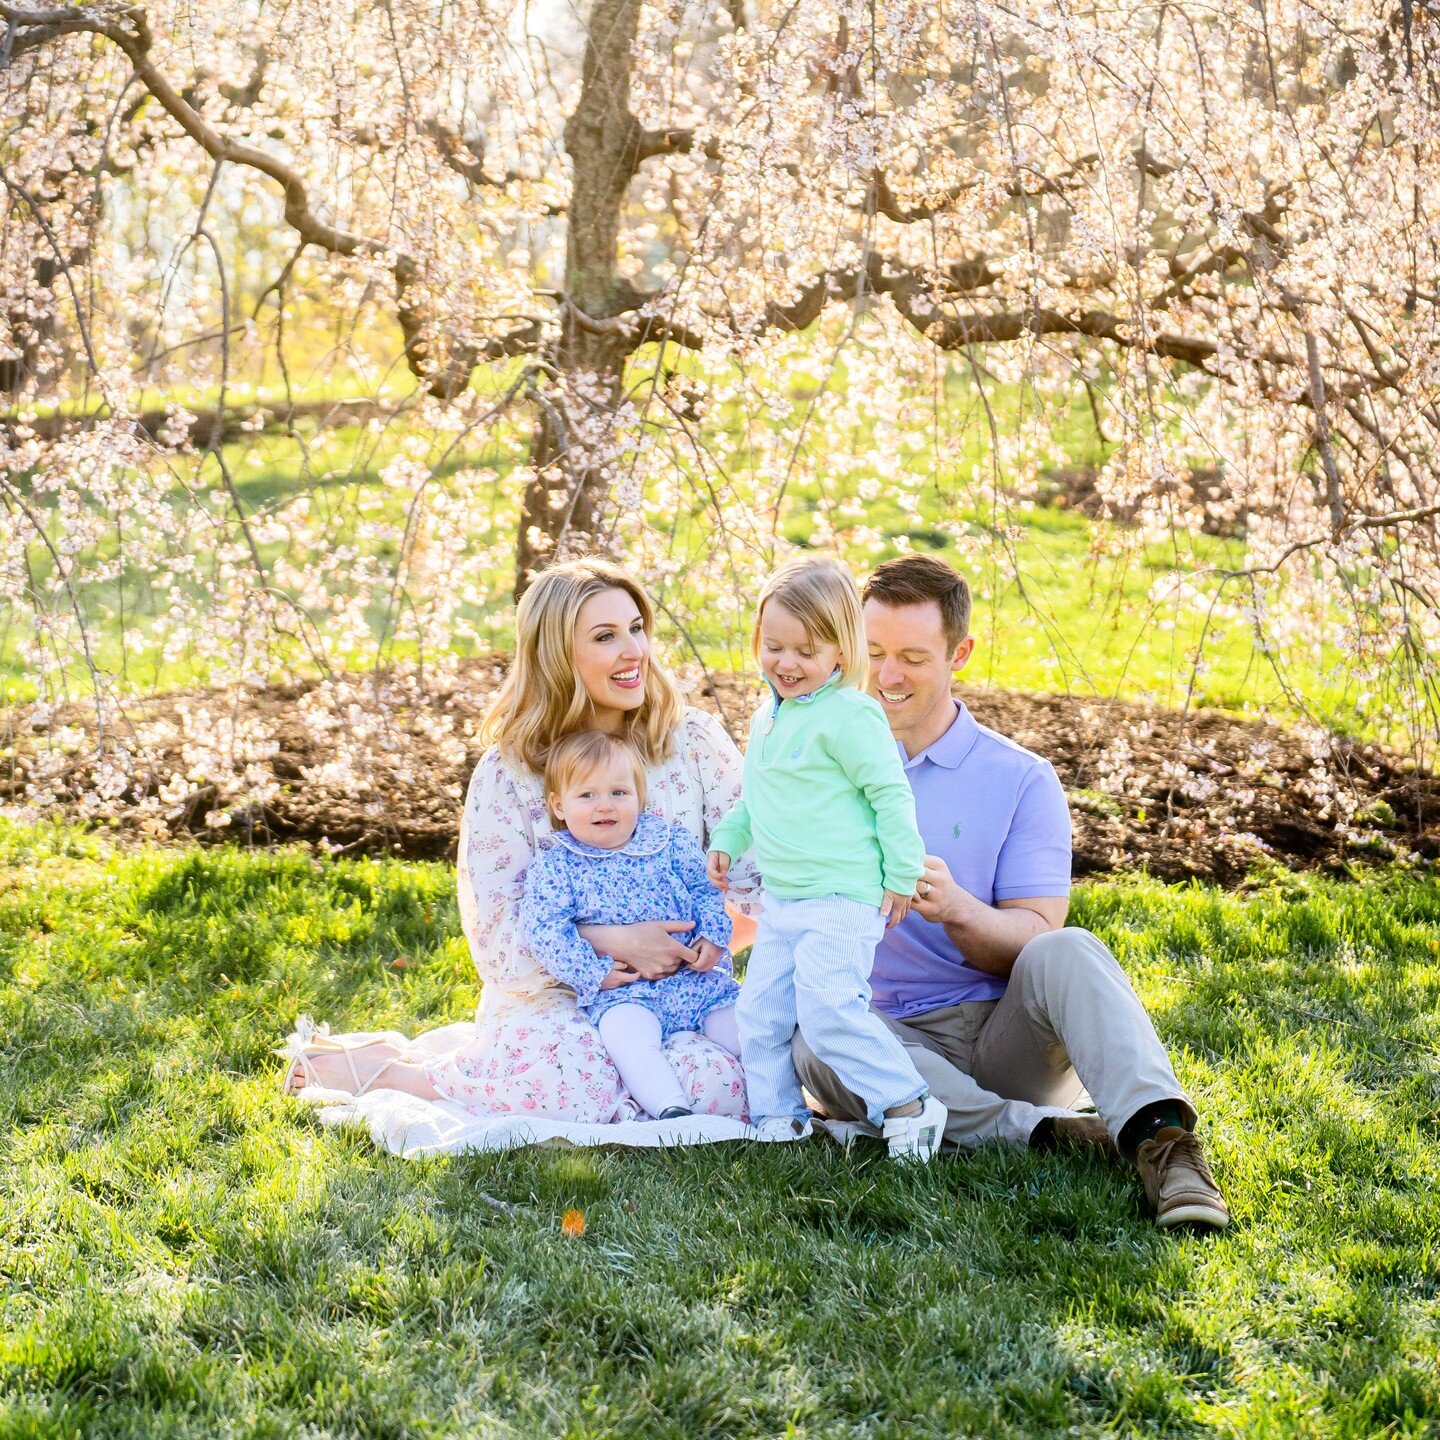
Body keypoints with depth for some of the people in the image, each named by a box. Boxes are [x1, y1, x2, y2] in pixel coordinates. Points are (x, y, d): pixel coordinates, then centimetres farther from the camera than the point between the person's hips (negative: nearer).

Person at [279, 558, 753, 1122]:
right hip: (551, 1000, -4)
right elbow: (497, 930, -6)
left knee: (730, 1085, -28)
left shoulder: (693, 740, 0)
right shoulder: (509, 773, -4)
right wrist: (610, 942, -20)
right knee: (582, 1092, -35)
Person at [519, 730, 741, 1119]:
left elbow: (706, 890, 13)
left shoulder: (673, 842, 7)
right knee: (627, 1037, -33)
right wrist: (594, 973, -16)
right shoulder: (554, 867, -1)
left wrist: (713, 936, -5)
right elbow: (544, 928, -9)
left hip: (699, 980, 4)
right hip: (624, 991, -4)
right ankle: (672, 1111, -43)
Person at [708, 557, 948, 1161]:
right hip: (780, 901, 9)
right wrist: (726, 840, 14)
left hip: (842, 902, -9)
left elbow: (891, 794, -13)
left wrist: (902, 874, -12)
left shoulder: (849, 715, -13)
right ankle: (777, 1118, 21)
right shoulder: (768, 717, 14)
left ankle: (909, 1106, -6)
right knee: (759, 1013, 8)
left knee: (829, 1010, -17)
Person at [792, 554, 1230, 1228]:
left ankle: (1161, 1139, -48)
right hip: (892, 1035, 1)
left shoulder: (1022, 780, 6)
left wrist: (958, 909, -24)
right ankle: (1048, 1133, -36)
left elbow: (1036, 939, -2)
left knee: (1069, 951, -32)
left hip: (1008, 1029, -1)